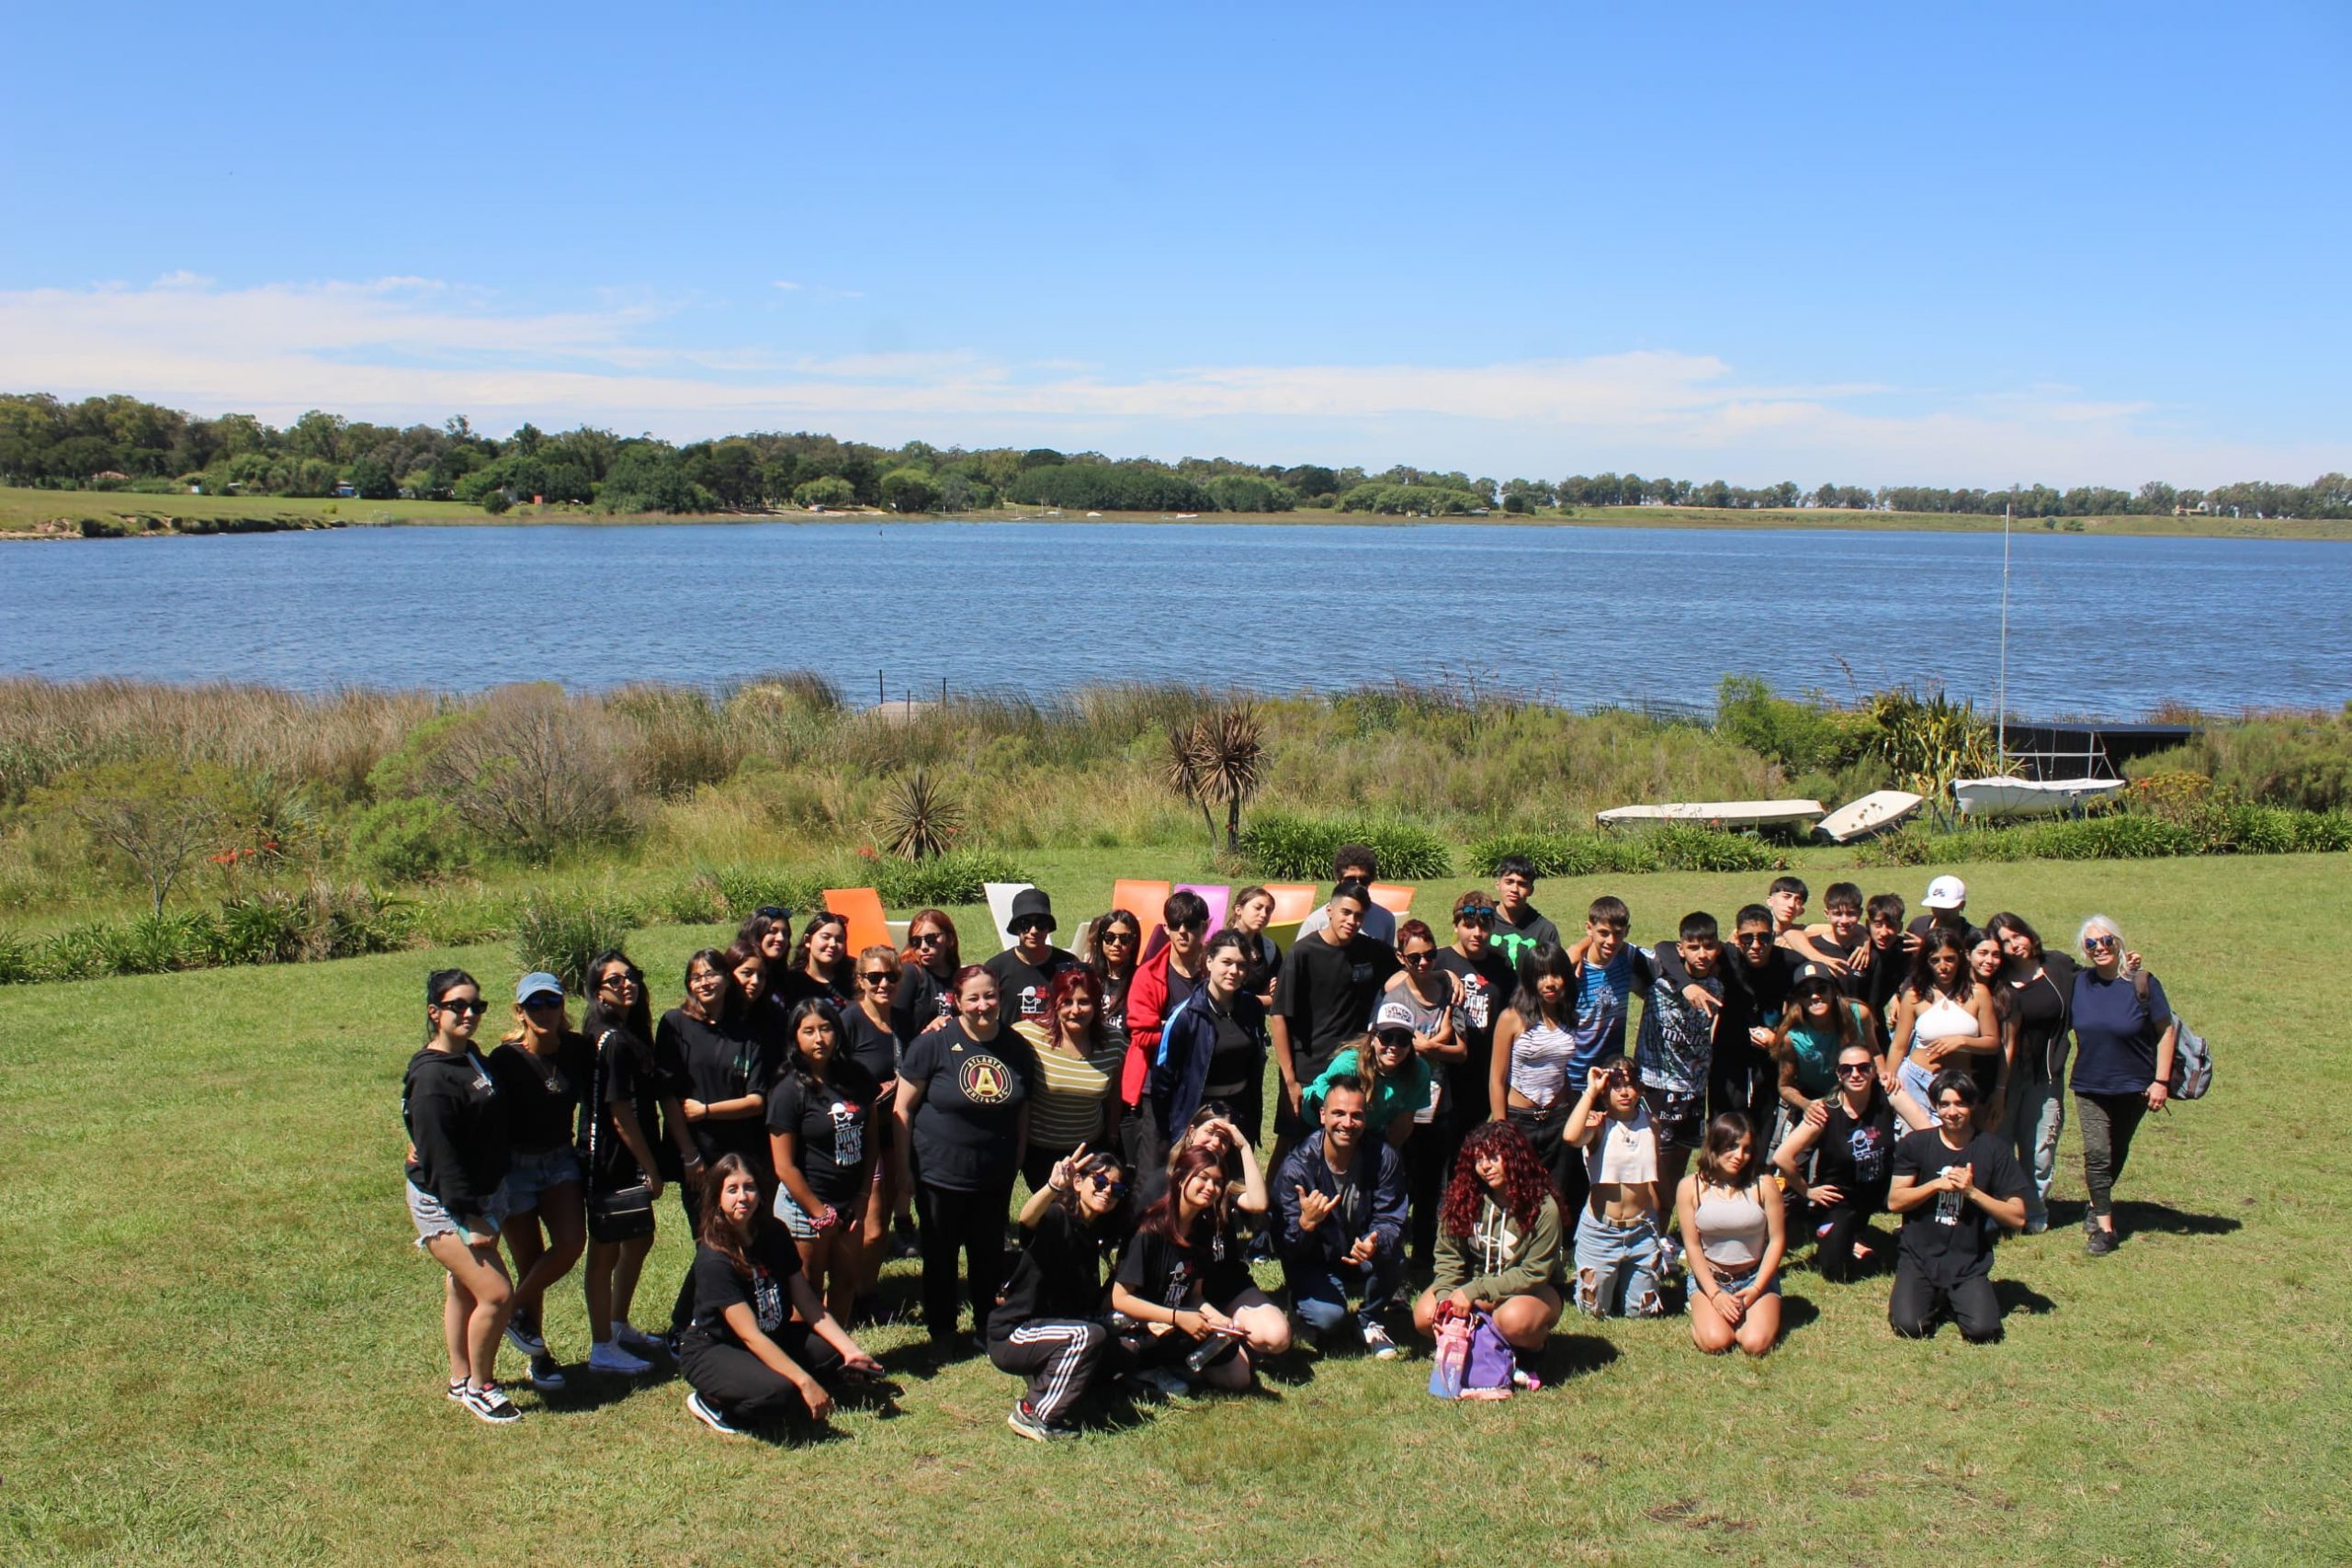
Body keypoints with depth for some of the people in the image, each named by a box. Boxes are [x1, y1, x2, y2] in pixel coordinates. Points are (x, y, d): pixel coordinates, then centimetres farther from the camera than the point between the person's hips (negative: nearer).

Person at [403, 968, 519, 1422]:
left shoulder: (472, 1058, 6)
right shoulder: (432, 1077, -22)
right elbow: (439, 1155, -24)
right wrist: (469, 1217, -23)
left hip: (477, 1195, 9)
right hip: (442, 1203, -9)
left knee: (463, 1288, 19)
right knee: (497, 1293, -10)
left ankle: (461, 1379, 32)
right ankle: (479, 1387, 6)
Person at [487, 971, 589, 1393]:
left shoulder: (577, 1050, -6)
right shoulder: (505, 1059, -17)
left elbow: (586, 1097, 9)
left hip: (560, 1160, 3)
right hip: (515, 1165, -3)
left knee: (572, 1243, -14)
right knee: (530, 1260, 3)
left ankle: (520, 1311, 12)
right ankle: (538, 1355, 20)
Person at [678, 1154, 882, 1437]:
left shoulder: (774, 1236, -3)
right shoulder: (714, 1259, -25)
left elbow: (808, 1304, -1)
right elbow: (750, 1335, -29)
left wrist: (849, 1349, -14)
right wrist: (805, 1382, -34)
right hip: (713, 1351, -8)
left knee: (837, 1350, -10)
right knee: (779, 1391, -34)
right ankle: (713, 1402, -5)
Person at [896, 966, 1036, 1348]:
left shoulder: (1017, 1047, 0)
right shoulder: (933, 1044, -12)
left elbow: (1023, 1110, 10)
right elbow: (903, 1107, -8)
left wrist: (1016, 1164, 9)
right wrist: (904, 1168, -8)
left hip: (995, 1176, 3)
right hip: (940, 1172, -3)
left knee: (990, 1254, 15)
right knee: (940, 1255, 11)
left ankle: (988, 1327, 34)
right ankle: (941, 1331, 29)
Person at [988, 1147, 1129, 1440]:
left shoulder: (1092, 1233, 7)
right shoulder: (1057, 1218, -18)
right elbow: (1028, 1217, -41)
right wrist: (1054, 1186, -61)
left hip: (1051, 1325, 9)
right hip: (1011, 1337, -9)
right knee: (1089, 1336, -29)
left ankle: (1044, 1378, 15)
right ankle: (1033, 1415, -16)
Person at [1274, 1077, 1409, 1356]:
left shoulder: (1384, 1158, -15)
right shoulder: (1297, 1167, -21)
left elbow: (1390, 1221, -15)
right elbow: (1285, 1247, -21)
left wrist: (1376, 1244, -39)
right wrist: (1306, 1223, -44)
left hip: (1363, 1260, 2)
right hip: (1314, 1262, -2)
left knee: (1392, 1259, -31)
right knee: (1328, 1318, -29)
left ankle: (1370, 1320, 0)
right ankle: (1303, 1298, 10)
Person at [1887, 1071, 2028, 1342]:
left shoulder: (1994, 1150, -2)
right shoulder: (1915, 1144, 0)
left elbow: (2017, 1217, -4)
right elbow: (1894, 1201, -3)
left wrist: (1972, 1191, -17)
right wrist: (1936, 1184, -16)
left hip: (1969, 1264, 0)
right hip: (1919, 1258, 0)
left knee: (1982, 1331, -22)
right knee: (1909, 1326, -21)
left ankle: (1956, 1298, 13)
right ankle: (1935, 1298, 14)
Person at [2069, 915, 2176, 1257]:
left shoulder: (2142, 984, -12)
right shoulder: (2078, 982, -4)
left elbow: (2166, 1031, -8)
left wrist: (2162, 1081, -11)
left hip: (2133, 1087, -1)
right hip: (2090, 1087, 1)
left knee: (2117, 1153, 16)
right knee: (2096, 1153, -9)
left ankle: (2099, 1204, 36)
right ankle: (2104, 1226, -6)